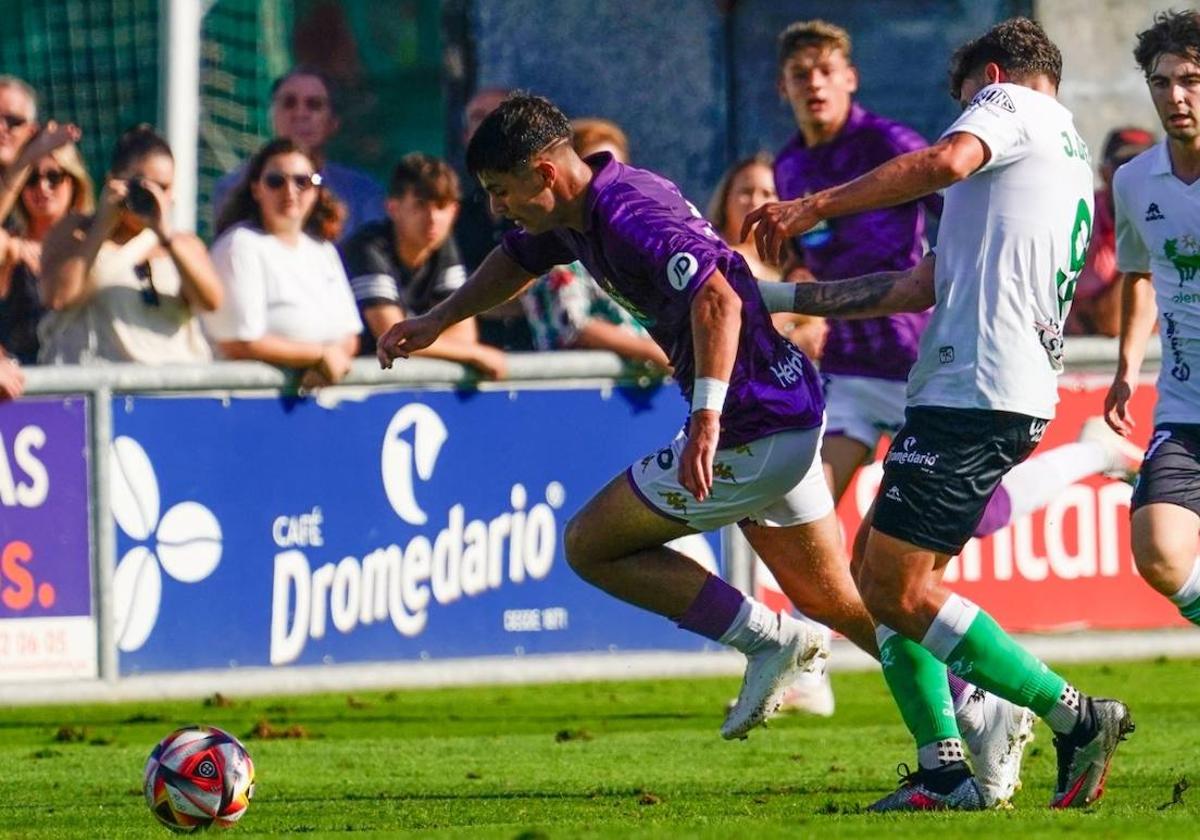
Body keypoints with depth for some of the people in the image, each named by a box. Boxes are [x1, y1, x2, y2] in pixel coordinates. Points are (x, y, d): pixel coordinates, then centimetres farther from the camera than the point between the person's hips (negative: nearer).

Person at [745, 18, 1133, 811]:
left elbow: (946, 161, -22)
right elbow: (920, 287, 28)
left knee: (898, 591, -11)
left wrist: (815, 206, -20)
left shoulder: (1014, 102, 4)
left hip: (974, 388, -10)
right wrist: (781, 297, 32)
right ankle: (944, 769, 7)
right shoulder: (1072, 162, 29)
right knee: (876, 565, 13)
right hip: (1015, 394, 10)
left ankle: (1077, 718, -9)